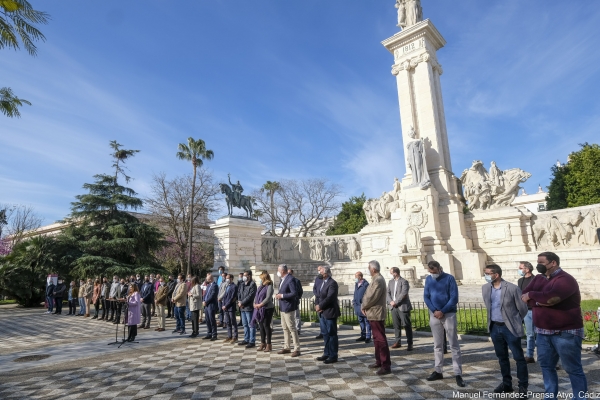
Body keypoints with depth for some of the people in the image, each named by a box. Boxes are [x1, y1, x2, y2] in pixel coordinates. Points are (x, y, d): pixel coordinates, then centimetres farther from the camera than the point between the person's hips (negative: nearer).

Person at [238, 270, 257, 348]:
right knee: (245, 324, 16)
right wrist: (239, 301, -2)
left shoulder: (252, 284, -11)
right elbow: (239, 293, 16)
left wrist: (242, 303, -14)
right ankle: (246, 339, 27)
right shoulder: (242, 284, 15)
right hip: (242, 307, 8)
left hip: (249, 307, -8)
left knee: (251, 325, -2)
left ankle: (252, 341, 4)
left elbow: (250, 296, -17)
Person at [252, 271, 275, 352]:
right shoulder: (260, 287, 12)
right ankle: (263, 343, 24)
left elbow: (268, 298, -20)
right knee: (261, 326, 12)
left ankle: (268, 345, 8)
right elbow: (256, 296, 14)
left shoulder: (269, 286, -12)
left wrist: (260, 304, -18)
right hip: (259, 310, 8)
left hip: (267, 309, -8)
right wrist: (255, 303, -3)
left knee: (266, 326, -3)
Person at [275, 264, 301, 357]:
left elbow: (294, 293, -24)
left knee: (292, 328, -2)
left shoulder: (290, 279, -19)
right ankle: (286, 347, 26)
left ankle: (297, 349, 7)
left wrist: (282, 295, -21)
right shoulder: (282, 279, 10)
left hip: (288, 307, -9)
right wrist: (278, 295, 3)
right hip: (282, 307, 9)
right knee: (285, 328, 15)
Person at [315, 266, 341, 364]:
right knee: (326, 334, 17)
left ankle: (333, 356, 11)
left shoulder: (332, 283, -15)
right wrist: (318, 305, -3)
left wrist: (320, 306, -16)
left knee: (332, 334, 1)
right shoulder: (322, 282, 13)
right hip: (323, 313, 9)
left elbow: (329, 297, -23)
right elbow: (319, 296, 14)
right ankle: (326, 354, 28)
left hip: (330, 312, -9)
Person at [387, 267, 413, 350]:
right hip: (394, 307, 6)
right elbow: (388, 293, 9)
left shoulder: (404, 281, -7)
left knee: (407, 325, 0)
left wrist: (395, 302, -16)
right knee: (396, 325, 10)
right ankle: (397, 342, 20)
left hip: (403, 307, -6)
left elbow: (403, 293, -16)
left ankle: (409, 344, 7)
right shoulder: (391, 282, 13)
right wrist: (390, 301, -8)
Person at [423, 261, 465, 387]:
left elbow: (454, 298, -10)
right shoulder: (428, 279, 5)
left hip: (448, 314, -4)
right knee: (437, 345, 11)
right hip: (434, 315, 4)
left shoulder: (449, 278, -7)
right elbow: (426, 297, 4)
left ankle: (458, 374, 6)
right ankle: (438, 371, 19)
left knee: (454, 345, 1)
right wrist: (434, 311, -10)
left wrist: (442, 311, -14)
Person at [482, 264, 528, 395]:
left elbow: (522, 309, -5)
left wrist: (515, 322, 7)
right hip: (494, 327, 5)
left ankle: (523, 386, 19)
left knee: (518, 357, 6)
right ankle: (506, 383, 29)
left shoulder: (512, 288, -16)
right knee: (502, 357, 16)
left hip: (510, 327, -5)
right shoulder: (485, 288, -1)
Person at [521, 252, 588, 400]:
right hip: (543, 332, 7)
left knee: (573, 370, 4)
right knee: (546, 366, 14)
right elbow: (524, 296, -1)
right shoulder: (538, 278, 8)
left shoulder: (565, 279, -14)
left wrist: (531, 295, -14)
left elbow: (551, 297, -30)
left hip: (566, 333, -7)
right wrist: (540, 301, -18)